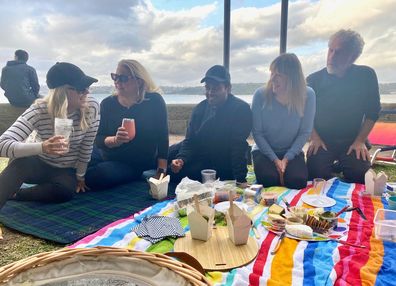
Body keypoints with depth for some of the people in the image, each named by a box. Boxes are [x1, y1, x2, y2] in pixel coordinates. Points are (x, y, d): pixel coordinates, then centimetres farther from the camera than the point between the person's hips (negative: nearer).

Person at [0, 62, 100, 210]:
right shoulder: (39, 110, -26)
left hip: (67, 171, 2)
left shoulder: (92, 107, -22)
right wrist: (42, 147, -54)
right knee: (21, 164, -36)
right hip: (38, 164, -1)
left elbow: (87, 146, -11)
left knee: (66, 190, -31)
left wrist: (80, 175, -3)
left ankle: (13, 194, -11)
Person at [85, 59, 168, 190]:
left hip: (134, 166, -4)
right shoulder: (107, 103, -4)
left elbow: (162, 139, -12)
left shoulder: (154, 101, -12)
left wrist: (161, 171, -17)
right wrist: (115, 140, -30)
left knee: (91, 176, -26)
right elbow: (99, 140, -8)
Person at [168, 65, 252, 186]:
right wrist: (181, 159, -21)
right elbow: (190, 141, -1)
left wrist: (240, 179, -29)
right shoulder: (200, 108, 0)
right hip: (197, 155, 6)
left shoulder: (241, 109, -18)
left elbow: (239, 147, -24)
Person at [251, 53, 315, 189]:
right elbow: (257, 132, -10)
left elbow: (305, 132, -7)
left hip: (292, 152, 1)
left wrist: (286, 158, -14)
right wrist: (275, 159, -14)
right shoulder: (260, 95, -15)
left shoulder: (308, 95, -13)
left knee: (297, 181, -21)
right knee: (269, 180, -26)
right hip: (264, 151, -1)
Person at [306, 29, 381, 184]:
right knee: (316, 177, -20)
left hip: (352, 142, 1)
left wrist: (360, 141, -6)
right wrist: (314, 138, -10)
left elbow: (372, 113, 2)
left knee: (360, 177, -19)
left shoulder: (366, 76, -2)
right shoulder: (314, 79, -3)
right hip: (321, 142, 0)